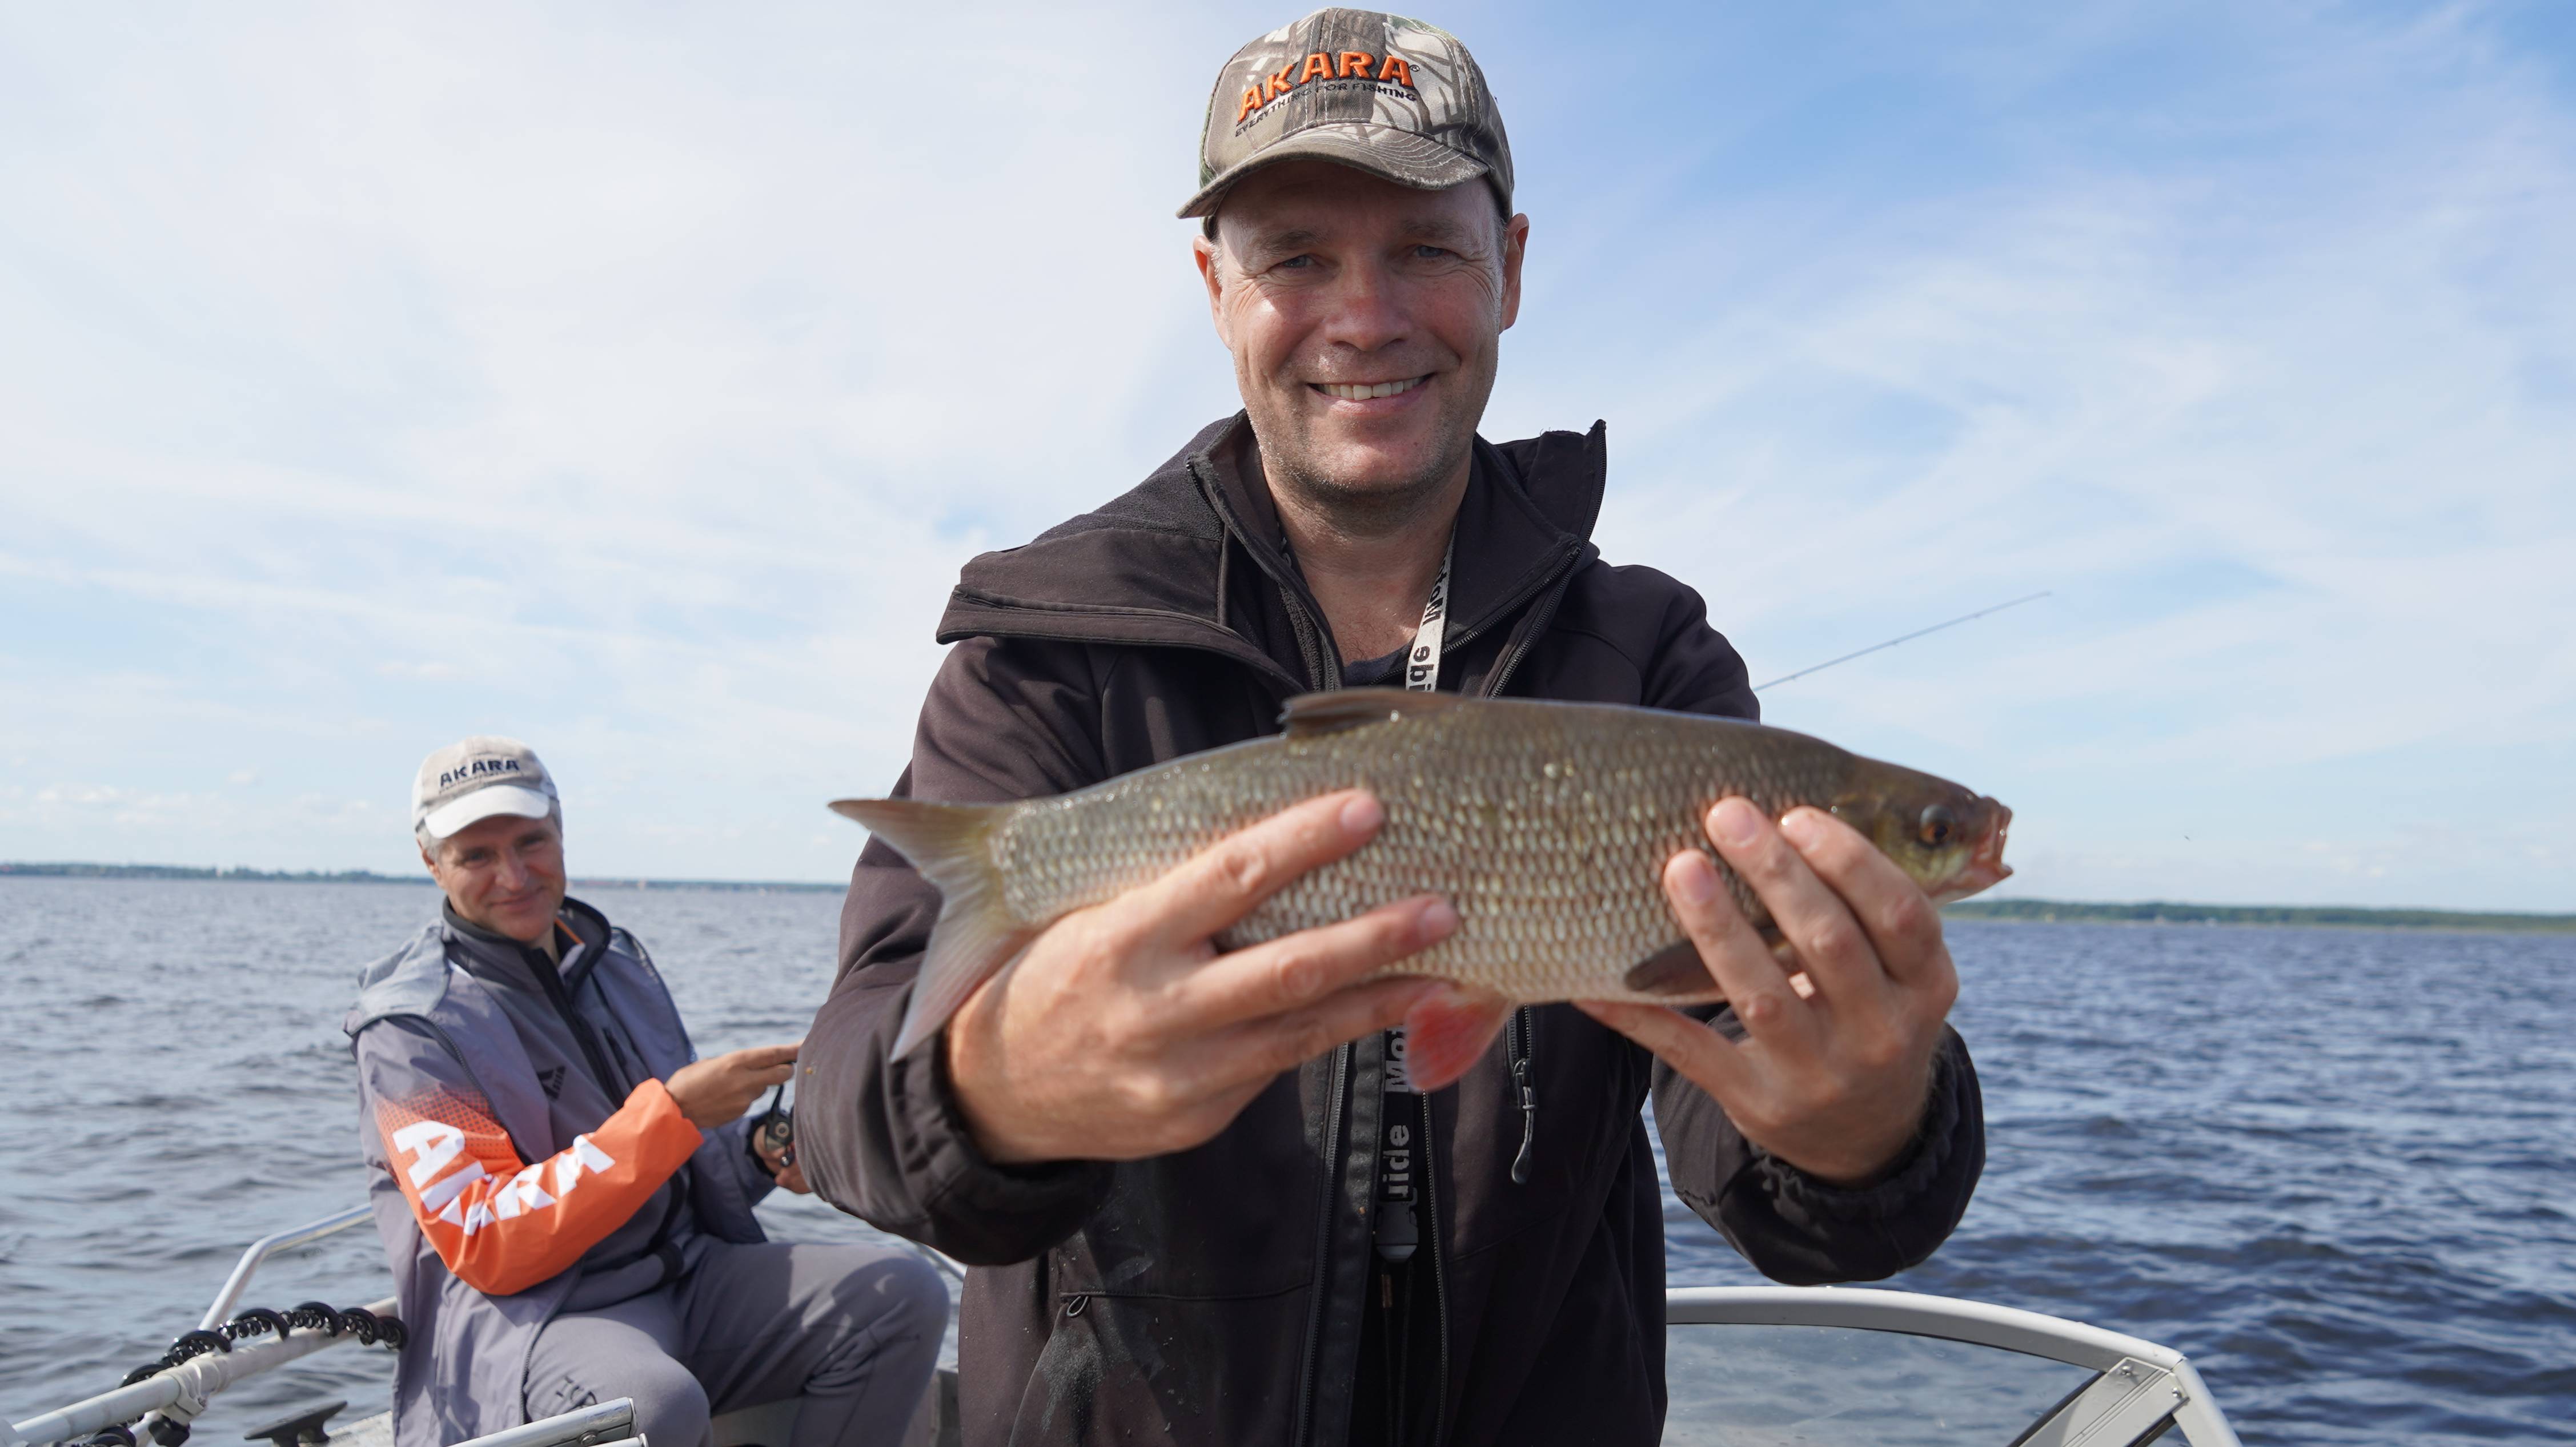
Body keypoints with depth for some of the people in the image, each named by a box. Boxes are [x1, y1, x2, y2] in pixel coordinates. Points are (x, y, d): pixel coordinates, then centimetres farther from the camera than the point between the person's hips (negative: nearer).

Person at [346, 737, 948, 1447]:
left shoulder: (617, 960, 14)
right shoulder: (411, 1025, -7)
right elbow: (486, 1248, -17)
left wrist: (759, 1151, 2)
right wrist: (672, 1110, -23)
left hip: (684, 1278, 7)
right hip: (519, 1312, -7)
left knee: (904, 1292, -14)